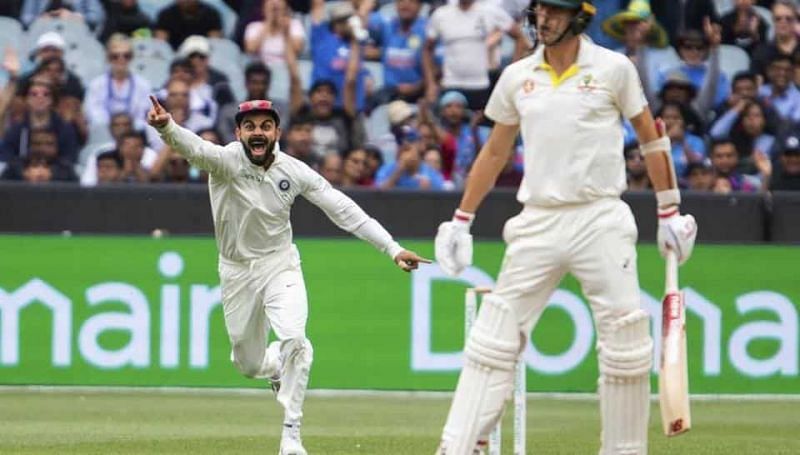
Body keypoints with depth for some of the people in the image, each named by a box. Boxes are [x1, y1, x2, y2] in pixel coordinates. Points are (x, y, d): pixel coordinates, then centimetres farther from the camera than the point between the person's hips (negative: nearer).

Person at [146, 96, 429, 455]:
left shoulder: (295, 172, -10)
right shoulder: (226, 160, -18)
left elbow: (343, 209, -10)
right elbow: (193, 148, -39)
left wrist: (392, 248, -16)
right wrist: (166, 127, -63)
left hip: (279, 264, 0)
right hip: (237, 271, 0)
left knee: (293, 338, -25)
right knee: (249, 364, 11)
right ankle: (278, 368, 50)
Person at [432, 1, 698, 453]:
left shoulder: (614, 68, 0)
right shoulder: (517, 77, 9)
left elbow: (651, 139, 6)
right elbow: (495, 152, 19)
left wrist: (670, 213, 3)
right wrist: (461, 219, 17)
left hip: (601, 223, -3)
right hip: (537, 224, 3)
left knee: (626, 342, -6)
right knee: (492, 339, -2)